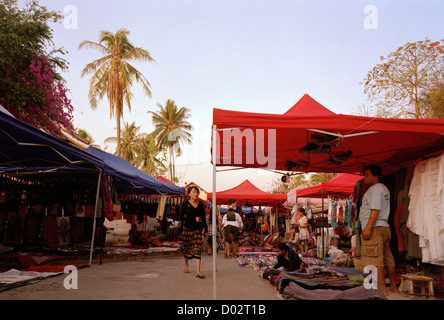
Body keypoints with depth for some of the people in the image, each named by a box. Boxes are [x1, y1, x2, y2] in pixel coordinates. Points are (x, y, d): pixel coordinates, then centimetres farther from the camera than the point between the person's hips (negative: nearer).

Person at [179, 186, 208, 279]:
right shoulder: (185, 204, -4)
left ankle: (198, 272, -15)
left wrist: (205, 229, 13)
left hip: (198, 229, 2)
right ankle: (186, 266, 35)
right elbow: (182, 217, -6)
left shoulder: (200, 204, 8)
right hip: (187, 228, -2)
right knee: (187, 247, 11)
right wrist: (194, 219, -12)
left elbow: (203, 217, 14)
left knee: (197, 248, -9)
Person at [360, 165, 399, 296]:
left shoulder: (375, 189, -9)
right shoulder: (384, 189, 22)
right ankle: (394, 288, 20)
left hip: (375, 228, -11)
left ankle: (382, 289, -11)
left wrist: (368, 227, -24)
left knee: (375, 260, -10)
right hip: (385, 228, 11)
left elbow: (375, 209, -20)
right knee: (388, 259, 13)